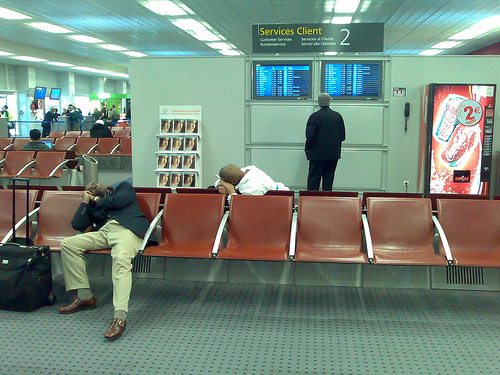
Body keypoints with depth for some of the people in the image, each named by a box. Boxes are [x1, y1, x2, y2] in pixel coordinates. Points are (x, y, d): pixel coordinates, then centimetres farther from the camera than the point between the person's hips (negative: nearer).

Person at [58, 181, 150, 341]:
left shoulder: (123, 187, 24)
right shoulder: (92, 206, 34)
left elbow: (119, 201, 1)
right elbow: (77, 225, 21)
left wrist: (98, 200, 18)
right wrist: (85, 201, 20)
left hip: (126, 227, -6)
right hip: (103, 232, 6)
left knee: (121, 259, -36)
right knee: (67, 244, -11)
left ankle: (120, 317, -47)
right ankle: (84, 296, -7)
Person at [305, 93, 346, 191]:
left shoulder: (314, 117, -10)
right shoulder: (338, 116, 2)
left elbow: (310, 136, -13)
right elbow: (342, 136, 6)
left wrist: (307, 149, 1)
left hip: (317, 154, -3)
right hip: (334, 153, 4)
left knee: (313, 179, 3)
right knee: (328, 178, 9)